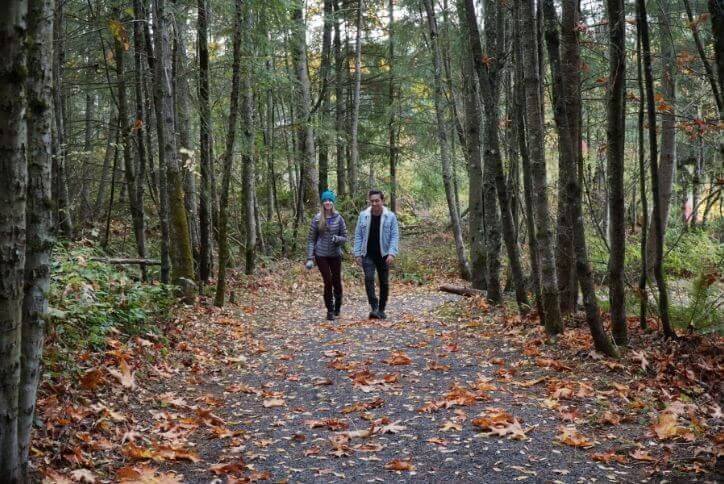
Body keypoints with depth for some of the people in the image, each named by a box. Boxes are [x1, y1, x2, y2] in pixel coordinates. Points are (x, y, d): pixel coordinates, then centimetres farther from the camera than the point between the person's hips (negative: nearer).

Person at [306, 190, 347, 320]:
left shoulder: (338, 218, -1)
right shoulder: (317, 219, -2)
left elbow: (344, 238, 3)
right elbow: (311, 239, 1)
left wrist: (336, 239, -20)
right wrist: (310, 258, -5)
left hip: (335, 255, 1)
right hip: (321, 255, -1)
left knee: (337, 281, 6)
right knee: (328, 281, -7)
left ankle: (337, 307, 33)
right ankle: (330, 310, 8)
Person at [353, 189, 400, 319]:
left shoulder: (390, 216, -4)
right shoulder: (363, 215, 1)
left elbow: (395, 236, -5)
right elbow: (358, 235, 5)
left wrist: (392, 253, -16)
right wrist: (357, 253, -1)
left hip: (383, 255, 0)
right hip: (368, 255, 0)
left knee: (384, 282, 7)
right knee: (369, 279, -18)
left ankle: (381, 310, 21)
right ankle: (374, 308, -19)